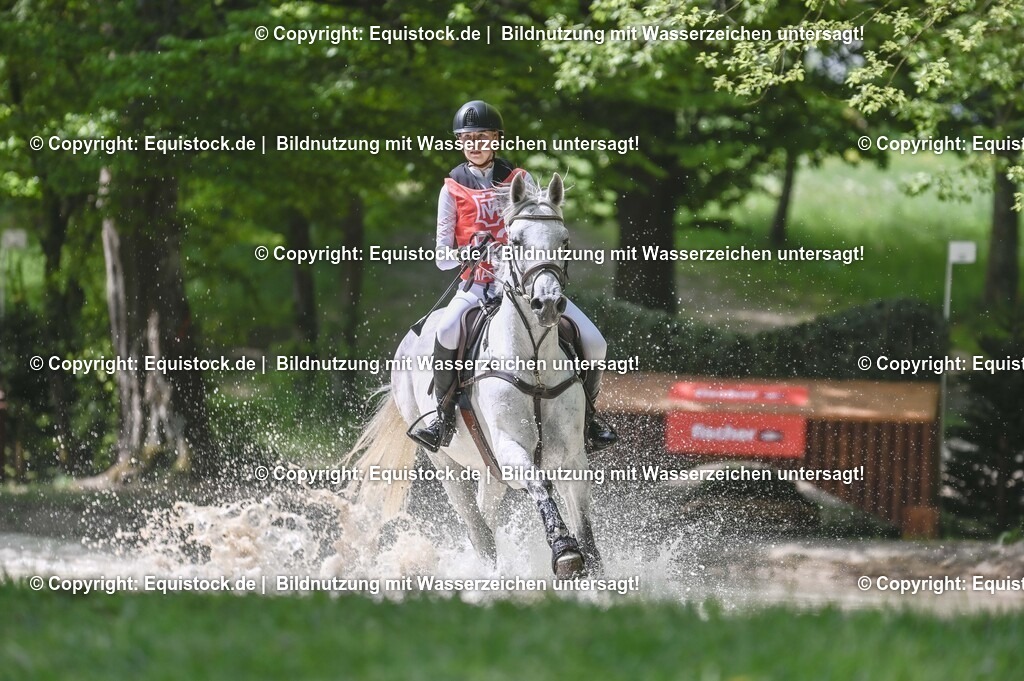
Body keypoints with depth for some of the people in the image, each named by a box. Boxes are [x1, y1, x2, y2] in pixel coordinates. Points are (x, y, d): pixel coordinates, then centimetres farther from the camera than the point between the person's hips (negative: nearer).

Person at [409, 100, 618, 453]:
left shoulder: (520, 180, 8)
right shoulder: (453, 189, 5)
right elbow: (441, 257, 5)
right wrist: (470, 252, -16)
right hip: (478, 283, -2)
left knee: (592, 341, -13)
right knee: (447, 331, -34)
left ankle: (586, 413, 12)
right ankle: (444, 416, -16)